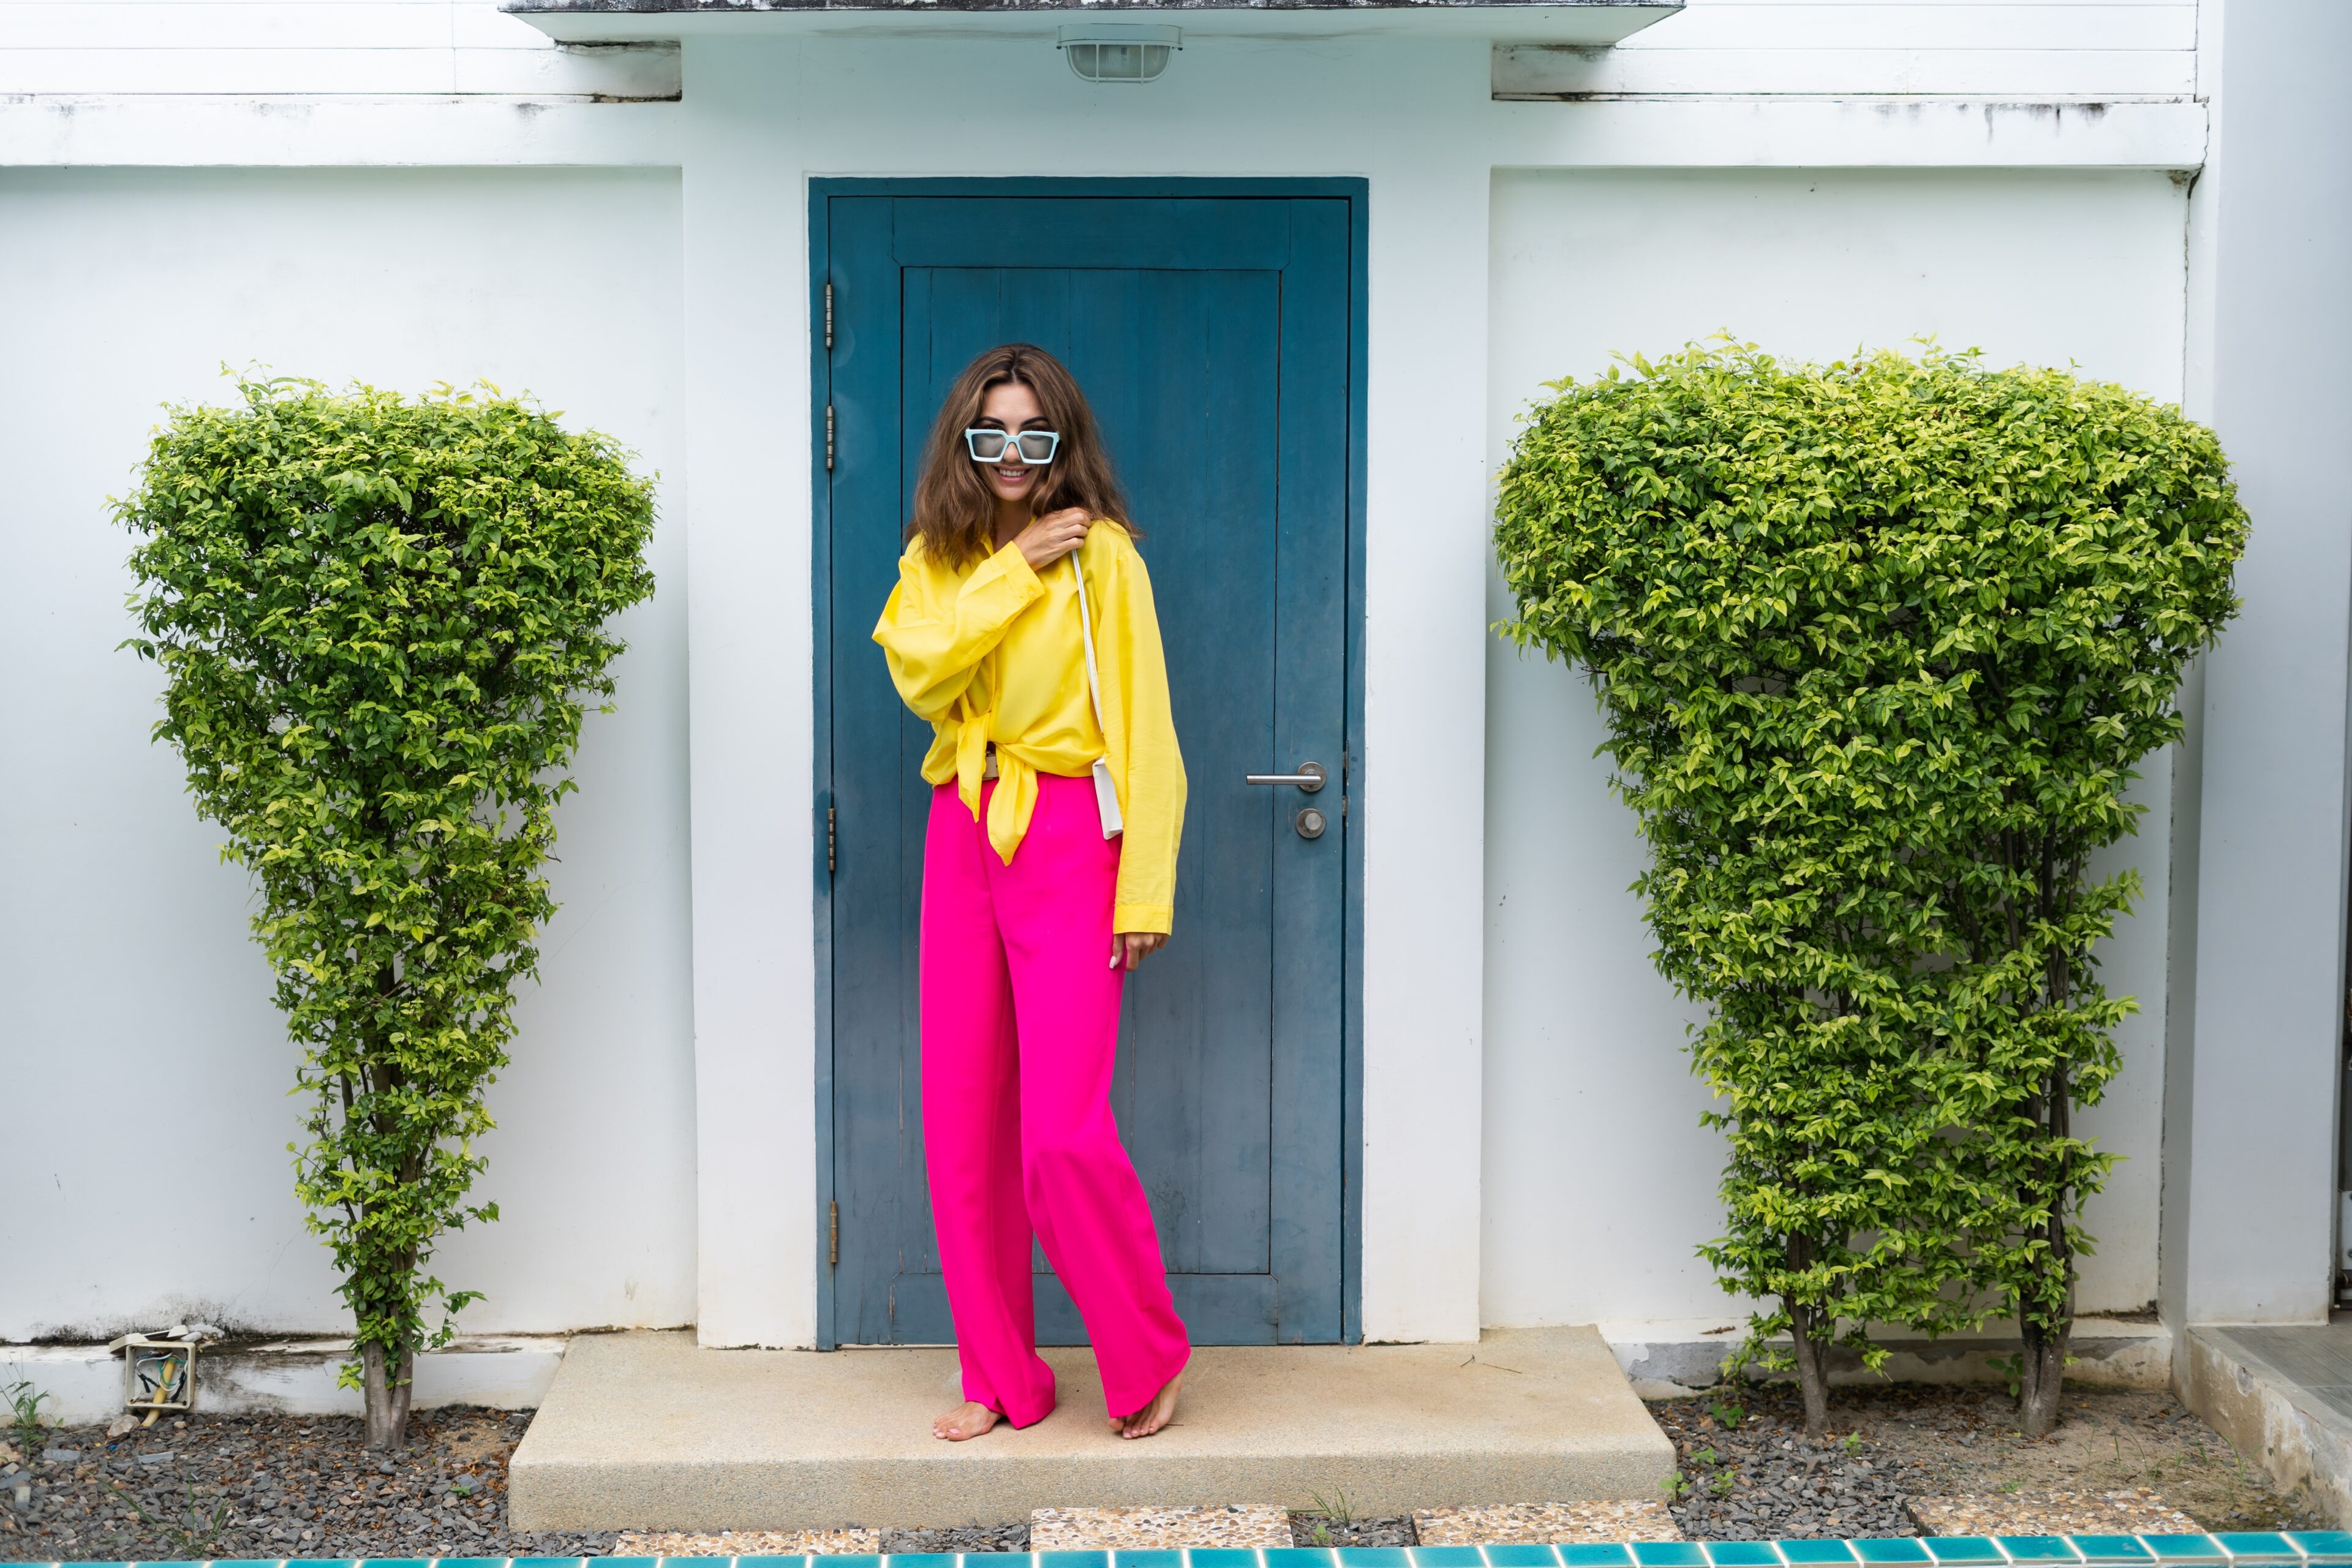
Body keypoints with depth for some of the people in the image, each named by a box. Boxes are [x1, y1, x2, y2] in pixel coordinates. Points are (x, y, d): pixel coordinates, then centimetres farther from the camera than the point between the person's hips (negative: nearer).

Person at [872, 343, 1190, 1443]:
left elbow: (1143, 728, -5)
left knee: (1063, 1132, -12)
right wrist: (1015, 569, -10)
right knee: (961, 1127, 6)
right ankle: (1001, 1377, 20)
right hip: (962, 839, 5)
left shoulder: (1102, 555, -2)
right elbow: (917, 670, -7)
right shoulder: (936, 558, 13)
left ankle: (1149, 1358, 10)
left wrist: (1146, 889, -10)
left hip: (1067, 839, -5)